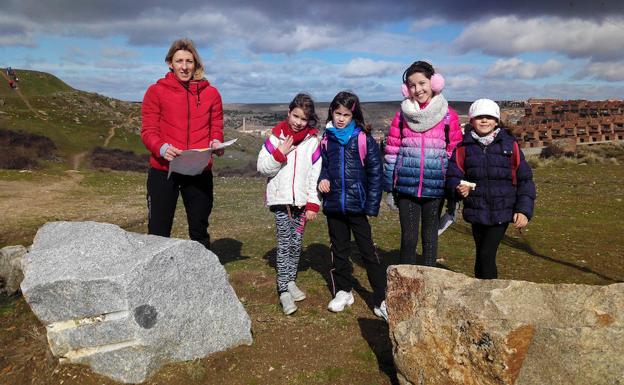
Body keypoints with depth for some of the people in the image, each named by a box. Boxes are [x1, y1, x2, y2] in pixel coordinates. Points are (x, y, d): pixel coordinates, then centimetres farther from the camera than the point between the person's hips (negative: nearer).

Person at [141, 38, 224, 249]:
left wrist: (216, 143, -12)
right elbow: (148, 131, 0)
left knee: (199, 231, 12)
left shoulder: (211, 93, 7)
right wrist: (162, 148, -21)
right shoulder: (156, 91, 2)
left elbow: (216, 129, 11)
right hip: (163, 171, -1)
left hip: (199, 172, 2)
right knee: (158, 233, 3)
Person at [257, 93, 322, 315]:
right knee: (284, 242, -7)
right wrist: (280, 153, -15)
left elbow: (316, 174, 1)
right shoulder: (276, 137, 0)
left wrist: (313, 204, -3)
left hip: (301, 201, 2)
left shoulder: (312, 141, 2)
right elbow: (262, 168, -1)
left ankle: (291, 281, 26)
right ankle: (283, 290, -3)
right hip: (280, 199, -2)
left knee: (296, 243, 9)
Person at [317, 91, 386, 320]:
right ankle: (343, 291, 29)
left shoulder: (363, 139, -7)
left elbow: (375, 172, -7)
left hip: (357, 205, -4)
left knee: (368, 251, 1)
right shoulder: (327, 139, 6)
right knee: (338, 249, 14)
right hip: (333, 205, 4)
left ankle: (381, 299, 8)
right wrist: (323, 178, -5)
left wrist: (372, 205, -12)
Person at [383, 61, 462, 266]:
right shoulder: (402, 113, 5)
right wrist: (389, 188, 4)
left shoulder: (448, 115, 2)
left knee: (430, 237, 11)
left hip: (434, 187, 0)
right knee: (408, 238, 4)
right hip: (406, 187, 1)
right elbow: (391, 151, 6)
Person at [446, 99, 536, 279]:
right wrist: (458, 187, -23)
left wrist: (524, 210, -5)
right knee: (481, 256, 14)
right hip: (477, 213, 2)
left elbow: (524, 179, 2)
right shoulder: (464, 148, 2)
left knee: (486, 255, -10)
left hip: (502, 214, -2)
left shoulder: (510, 145, 0)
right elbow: (453, 176, 0)